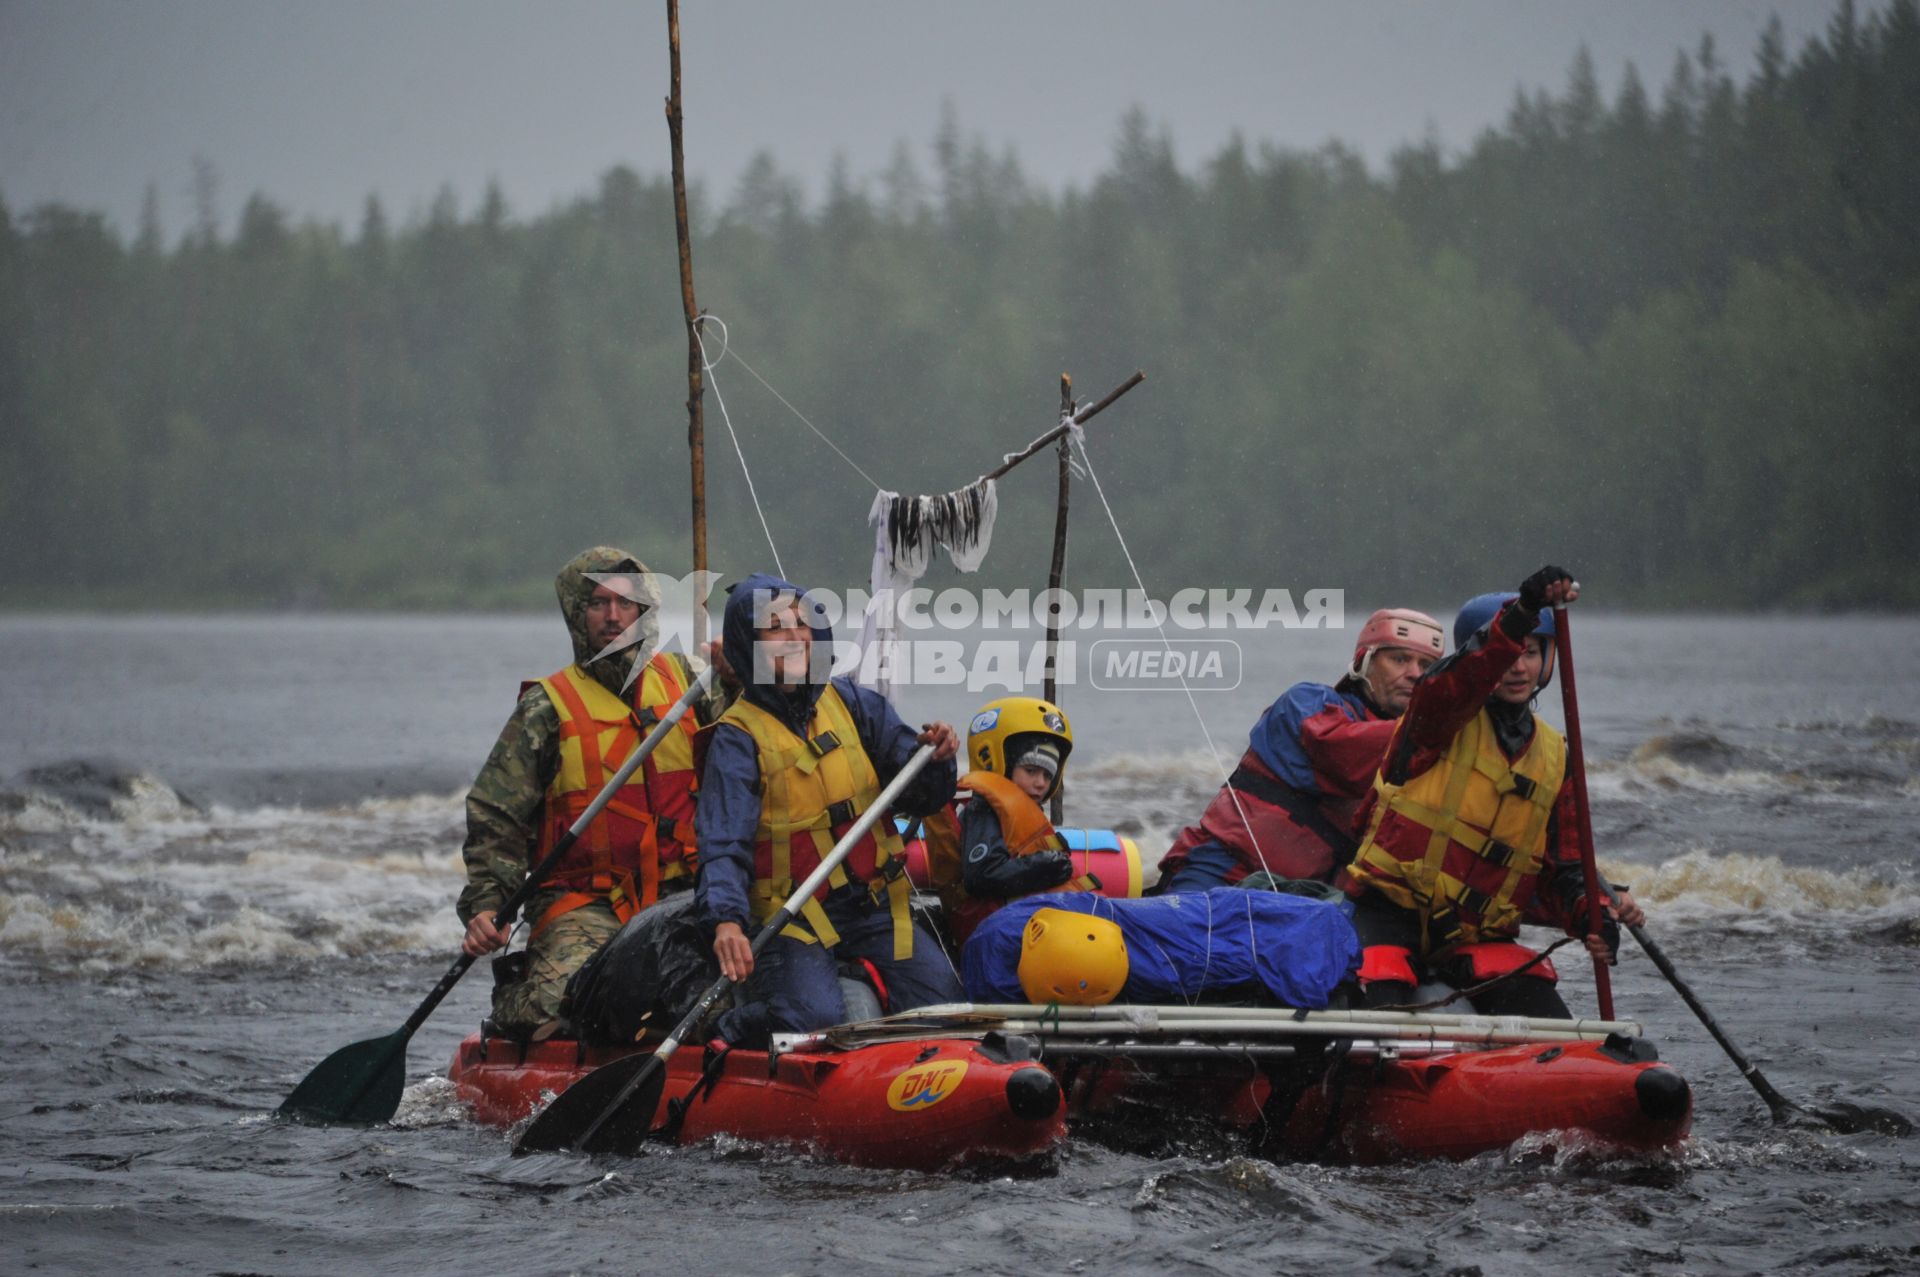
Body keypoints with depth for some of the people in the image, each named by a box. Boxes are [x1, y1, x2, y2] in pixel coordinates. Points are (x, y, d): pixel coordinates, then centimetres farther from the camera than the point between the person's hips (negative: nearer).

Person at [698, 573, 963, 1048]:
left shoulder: (854, 704, 6)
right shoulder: (738, 738, -7)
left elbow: (917, 798, 7)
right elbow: (722, 843, -18)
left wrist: (935, 761, -16)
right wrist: (726, 920, -36)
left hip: (876, 907, 4)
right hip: (791, 917, -4)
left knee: (943, 1001, -15)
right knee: (814, 1020, -26)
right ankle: (722, 1031, 5)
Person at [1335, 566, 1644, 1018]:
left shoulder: (1553, 756, 14)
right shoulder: (1442, 714, -2)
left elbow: (1562, 869, 13)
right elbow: (1463, 677, -28)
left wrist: (1591, 914, -10)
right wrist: (1523, 610, -44)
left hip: (1478, 937, 5)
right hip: (1390, 915, -5)